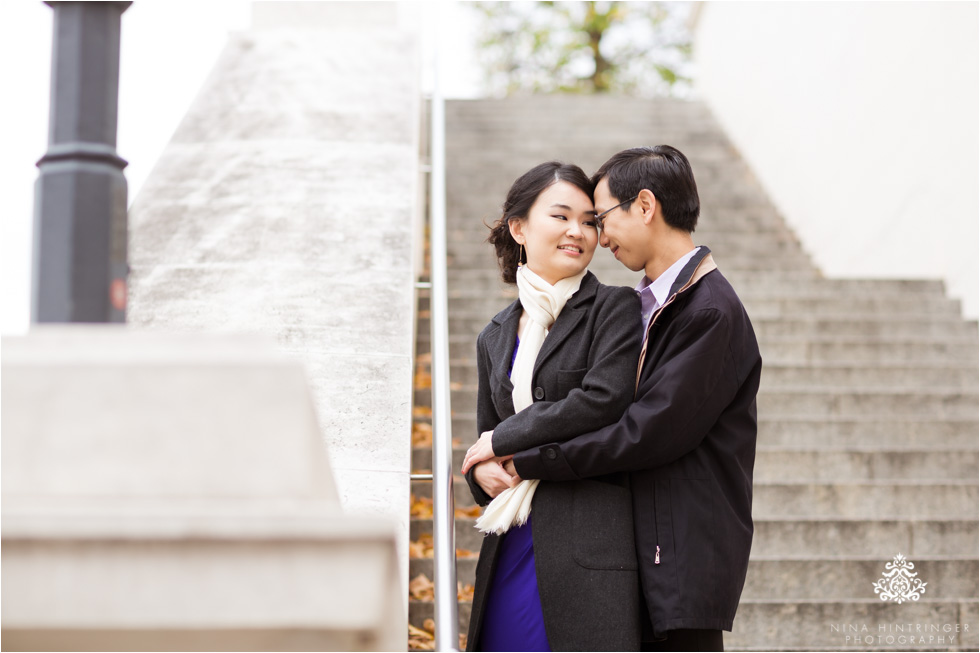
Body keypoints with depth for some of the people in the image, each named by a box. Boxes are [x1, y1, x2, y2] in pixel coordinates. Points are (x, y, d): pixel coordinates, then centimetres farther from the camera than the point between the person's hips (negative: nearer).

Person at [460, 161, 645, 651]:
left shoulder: (616, 309, 1)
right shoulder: (495, 338, 17)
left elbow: (603, 400, -14)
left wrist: (503, 440, -4)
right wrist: (482, 469, -3)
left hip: (590, 549, -5)